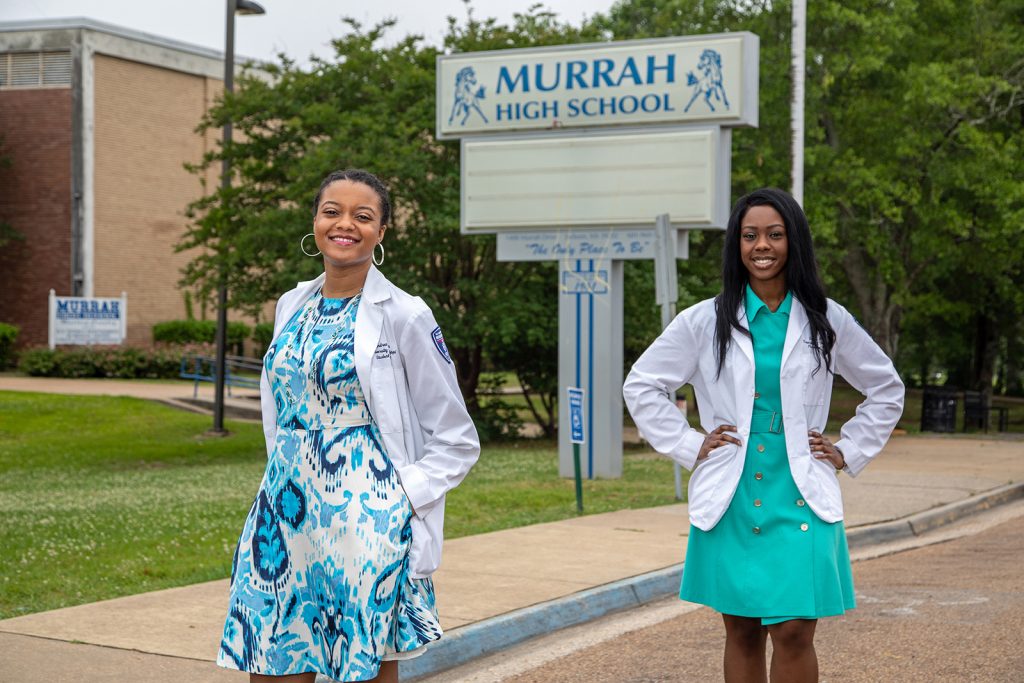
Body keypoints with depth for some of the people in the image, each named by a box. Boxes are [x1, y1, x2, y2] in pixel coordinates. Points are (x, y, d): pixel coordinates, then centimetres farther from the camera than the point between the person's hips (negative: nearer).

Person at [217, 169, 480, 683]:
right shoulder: (292, 307, 11)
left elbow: (456, 439, -3)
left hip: (365, 521, -5)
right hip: (287, 515, 5)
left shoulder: (404, 316, -6)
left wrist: (404, 499, -12)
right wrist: (286, 481, 13)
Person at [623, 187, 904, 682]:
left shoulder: (827, 321, 5)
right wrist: (688, 447, 2)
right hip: (729, 502, 1)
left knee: (793, 633, -9)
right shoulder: (703, 322, 4)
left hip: (800, 500, -1)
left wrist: (848, 452, 8)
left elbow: (886, 389, 17)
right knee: (741, 632, 7)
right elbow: (640, 386, 9)